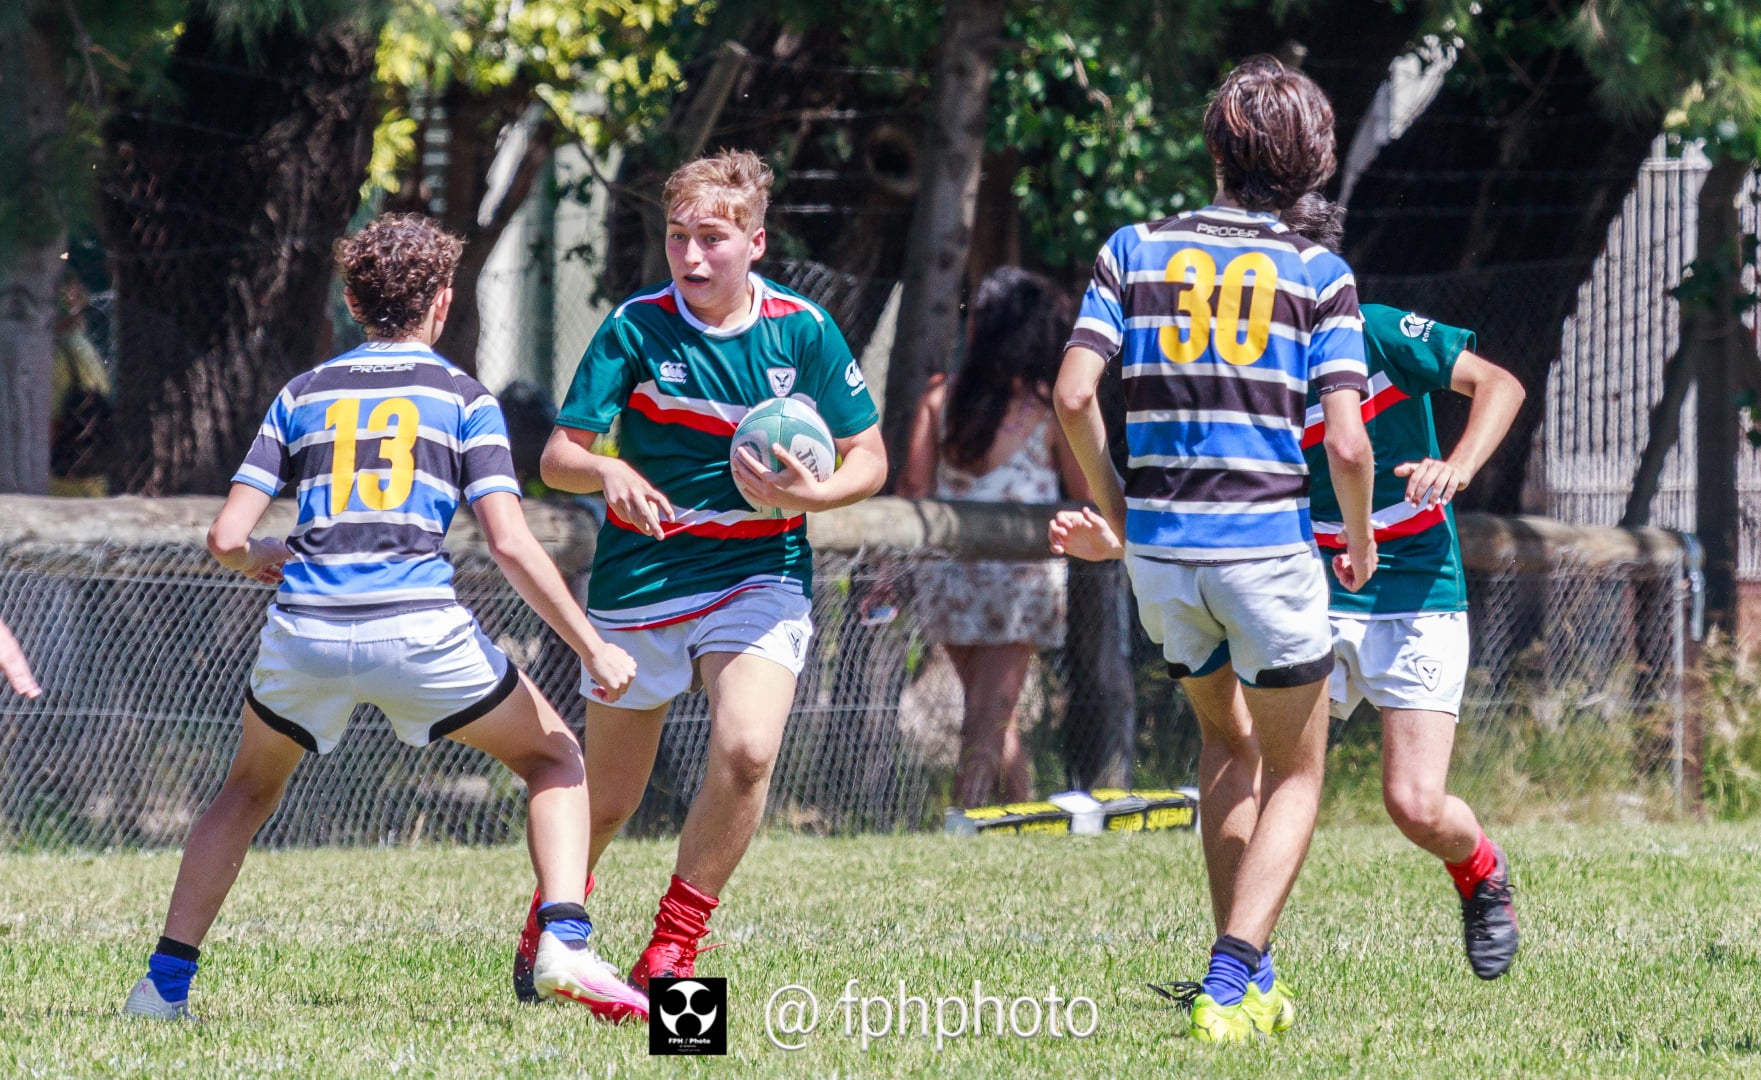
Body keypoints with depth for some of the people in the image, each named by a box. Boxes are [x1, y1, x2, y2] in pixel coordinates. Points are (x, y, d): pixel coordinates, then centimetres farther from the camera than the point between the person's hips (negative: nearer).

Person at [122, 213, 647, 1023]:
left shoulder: (302, 394, 17)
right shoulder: (462, 397, 10)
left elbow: (226, 539, 11)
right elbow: (510, 544, -2)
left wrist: (259, 560, 34)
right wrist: (593, 649, 2)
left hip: (304, 627, 3)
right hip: (418, 629, -2)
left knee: (250, 788, 29)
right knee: (553, 758, 17)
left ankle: (166, 982, 19)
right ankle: (563, 942, -5)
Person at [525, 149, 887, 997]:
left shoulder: (804, 331, -6)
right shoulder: (635, 328, -9)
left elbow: (868, 460, 2)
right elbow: (558, 456, -8)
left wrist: (809, 494, -19)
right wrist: (608, 472, -31)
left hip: (760, 573, 0)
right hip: (639, 581, 0)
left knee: (746, 750, -24)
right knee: (607, 799, 8)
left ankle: (672, 951, -6)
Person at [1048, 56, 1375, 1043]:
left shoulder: (1135, 251, 5)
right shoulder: (1318, 274, -2)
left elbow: (1075, 395, -4)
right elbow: (1346, 443, -10)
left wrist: (1114, 514, 10)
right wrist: (1361, 546, 8)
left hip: (1158, 549, 3)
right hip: (1268, 545, -3)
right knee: (1296, 776, 10)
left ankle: (1250, 973, 24)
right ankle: (1232, 983, -9)